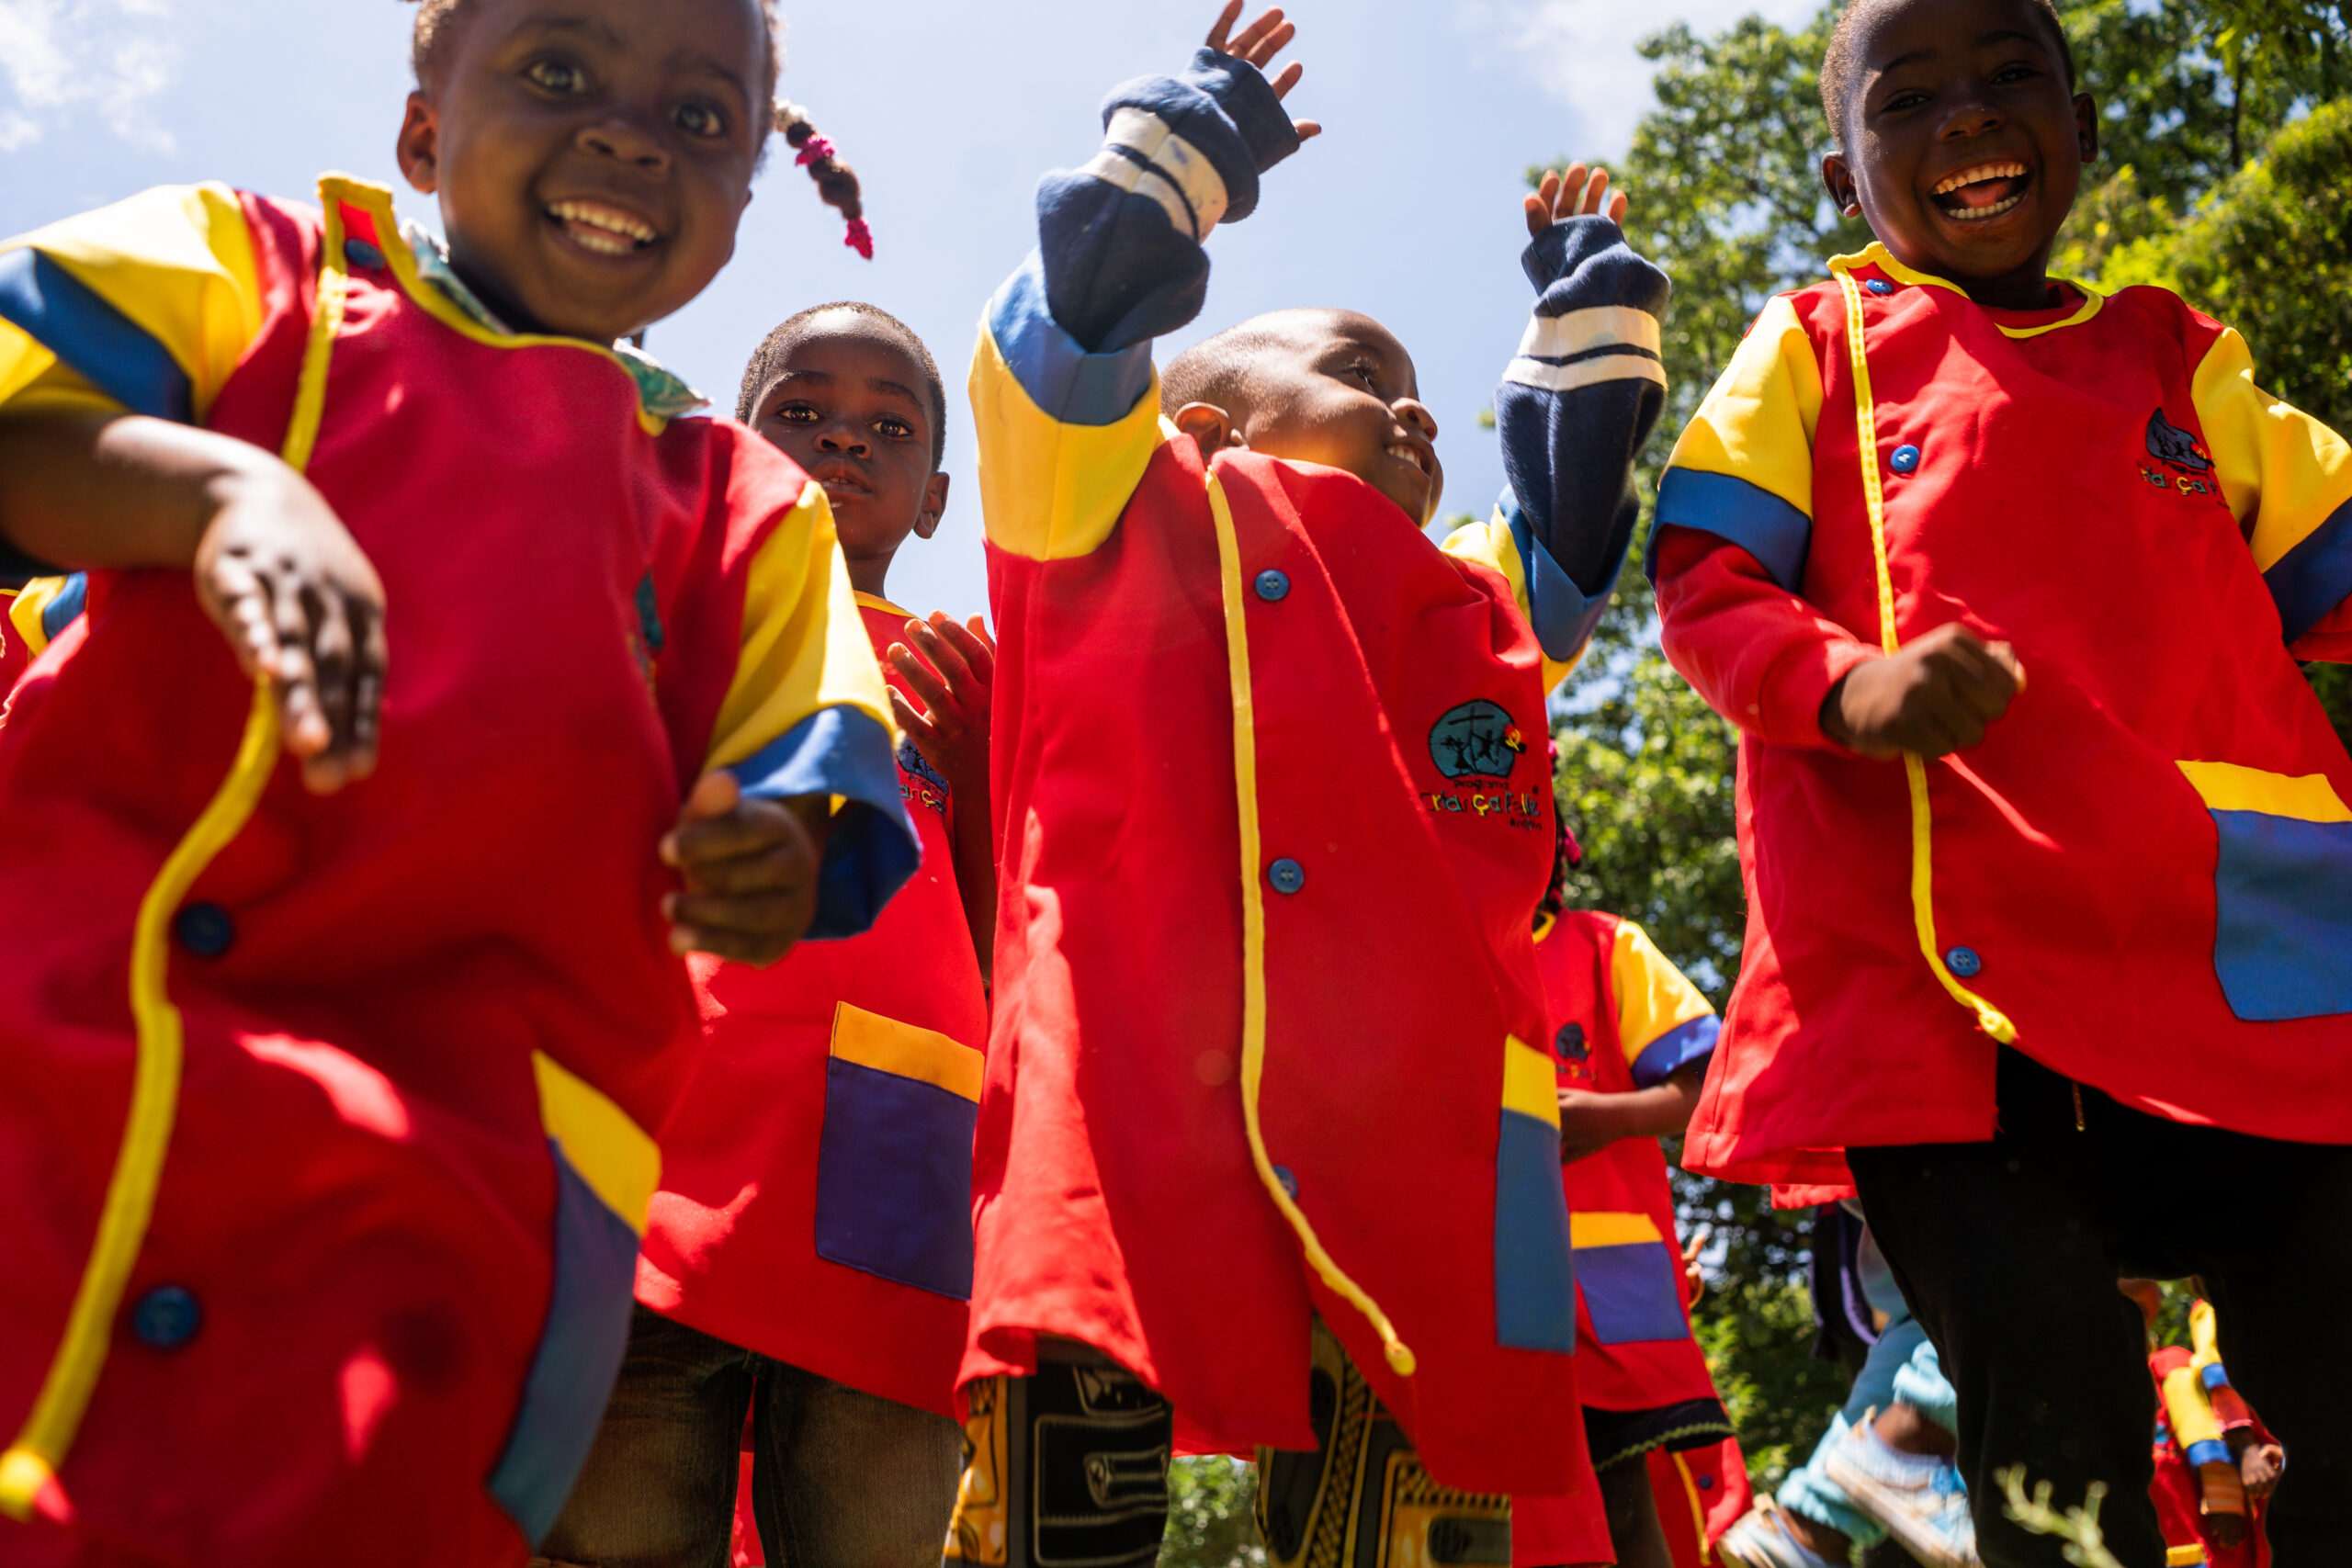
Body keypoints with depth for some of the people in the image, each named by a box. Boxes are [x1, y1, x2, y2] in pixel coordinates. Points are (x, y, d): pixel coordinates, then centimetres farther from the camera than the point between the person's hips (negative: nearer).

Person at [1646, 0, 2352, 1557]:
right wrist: (1848, 685, -16)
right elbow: (1700, 580, 5)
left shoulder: (2180, 355, 25)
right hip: (1943, 965, -3)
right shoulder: (1816, 342, 16)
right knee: (2052, 1410, -7)